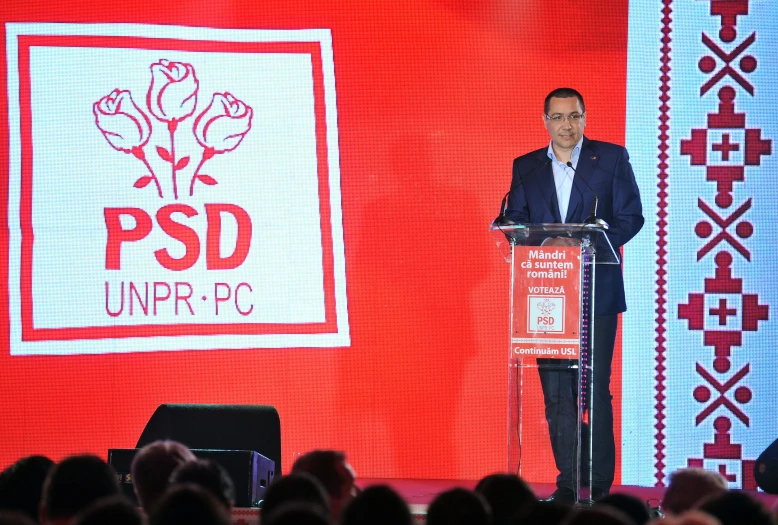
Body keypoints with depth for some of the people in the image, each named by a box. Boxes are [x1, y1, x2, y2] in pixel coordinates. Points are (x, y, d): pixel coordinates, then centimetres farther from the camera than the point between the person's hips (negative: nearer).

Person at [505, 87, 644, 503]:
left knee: (596, 387, -7)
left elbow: (631, 216, 0)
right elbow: (514, 222, 10)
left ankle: (600, 483, -4)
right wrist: (543, 247, -11)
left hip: (597, 291, -3)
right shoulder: (526, 167, 13)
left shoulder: (612, 158, 5)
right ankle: (567, 482, 6)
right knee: (556, 390, 1)